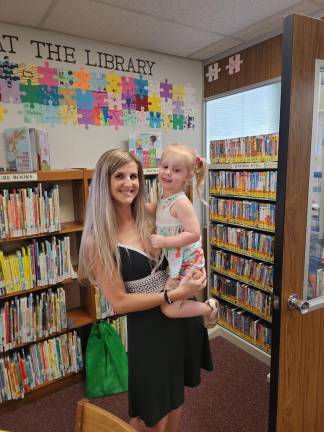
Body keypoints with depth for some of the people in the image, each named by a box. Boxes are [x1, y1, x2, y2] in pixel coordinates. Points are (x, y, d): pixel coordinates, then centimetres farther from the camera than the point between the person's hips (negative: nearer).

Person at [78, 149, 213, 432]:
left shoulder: (150, 216, -4)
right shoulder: (98, 239, -17)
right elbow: (119, 302, -17)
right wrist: (176, 294, -23)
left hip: (182, 317, 5)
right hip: (146, 329, -5)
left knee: (175, 402, 28)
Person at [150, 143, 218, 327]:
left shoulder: (181, 203, -23)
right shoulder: (163, 199, 4)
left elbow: (194, 234, -29)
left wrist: (164, 242, -28)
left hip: (187, 263, -9)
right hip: (173, 262, 9)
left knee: (169, 309, -4)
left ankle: (209, 308, 17)